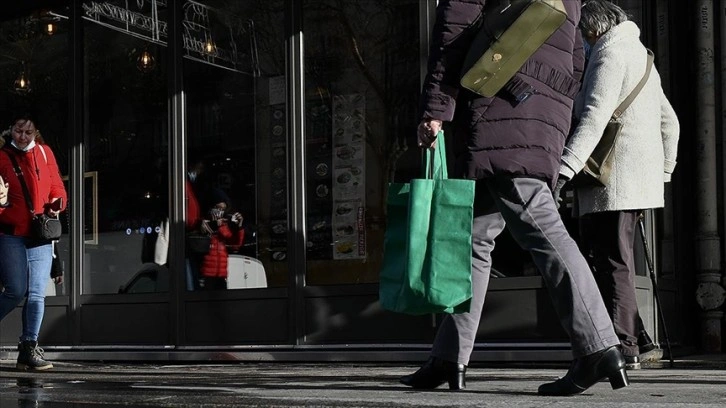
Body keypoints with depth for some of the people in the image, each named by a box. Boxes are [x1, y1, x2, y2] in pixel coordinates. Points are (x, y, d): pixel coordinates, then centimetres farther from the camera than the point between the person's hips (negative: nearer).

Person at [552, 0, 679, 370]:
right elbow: (669, 122, 28)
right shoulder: (640, 56, 25)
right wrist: (663, 172, 32)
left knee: (610, 260, -7)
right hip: (642, 179, 9)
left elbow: (595, 116, -20)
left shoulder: (609, 53, -5)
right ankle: (635, 338, 10)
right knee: (608, 259, 11)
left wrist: (564, 169, -27)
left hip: (614, 178, -9)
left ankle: (622, 346, -7)